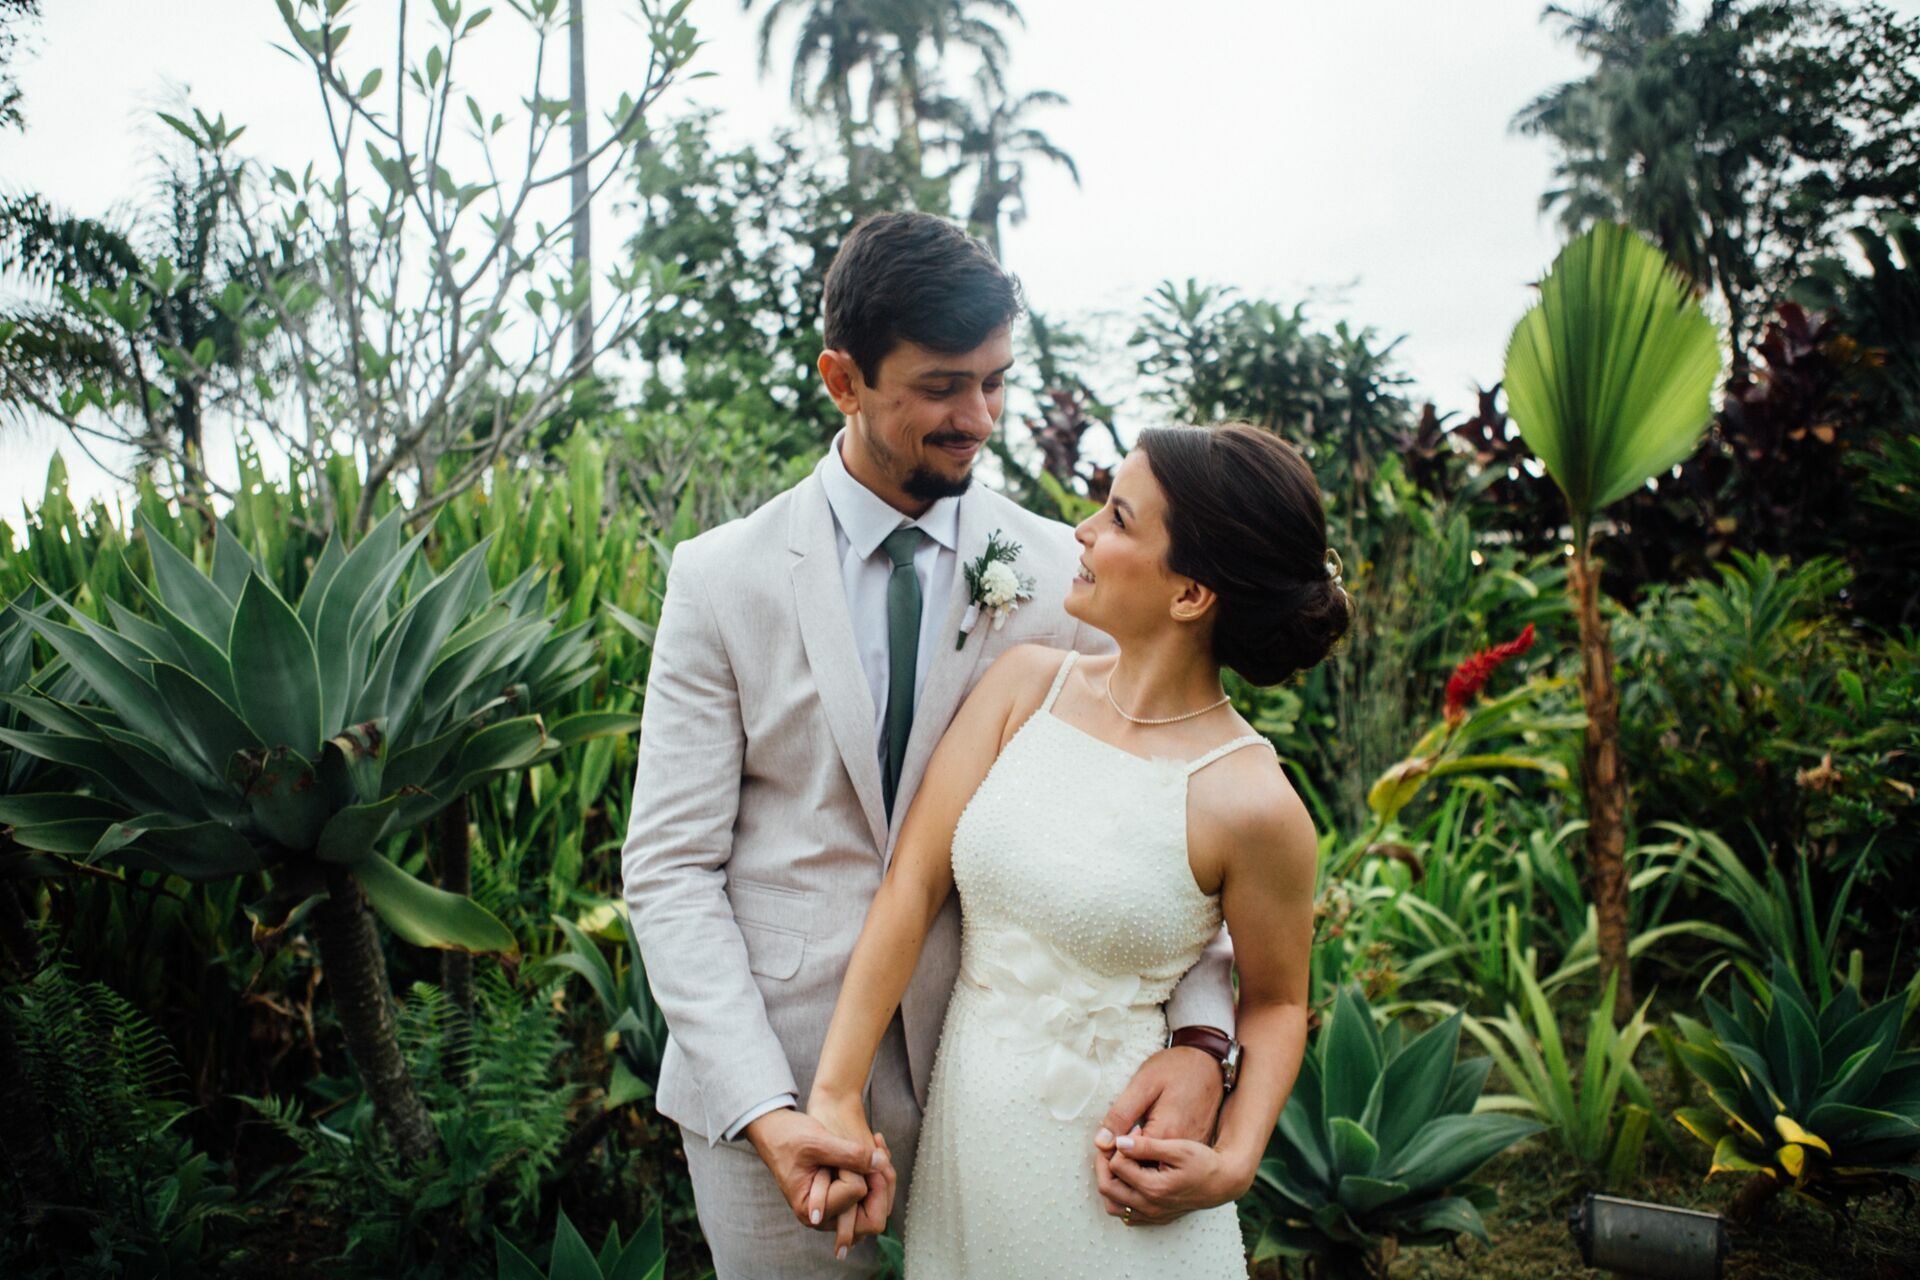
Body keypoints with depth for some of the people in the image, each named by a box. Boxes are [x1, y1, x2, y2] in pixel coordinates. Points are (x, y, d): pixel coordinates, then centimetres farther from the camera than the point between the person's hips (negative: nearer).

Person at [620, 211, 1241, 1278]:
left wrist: (1200, 1035, -21)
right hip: (770, 1083, 0)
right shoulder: (723, 578, -4)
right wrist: (763, 1106, -16)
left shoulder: (1068, 575, -2)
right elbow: (670, 863, -6)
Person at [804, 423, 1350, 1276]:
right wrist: (837, 1095, -11)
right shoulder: (1025, 684, -6)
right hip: (960, 1129, 4)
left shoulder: (1250, 804, -18)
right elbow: (913, 884, -8)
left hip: (1107, 1168, -4)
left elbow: (1275, 1003, -2)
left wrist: (1232, 1165, -16)